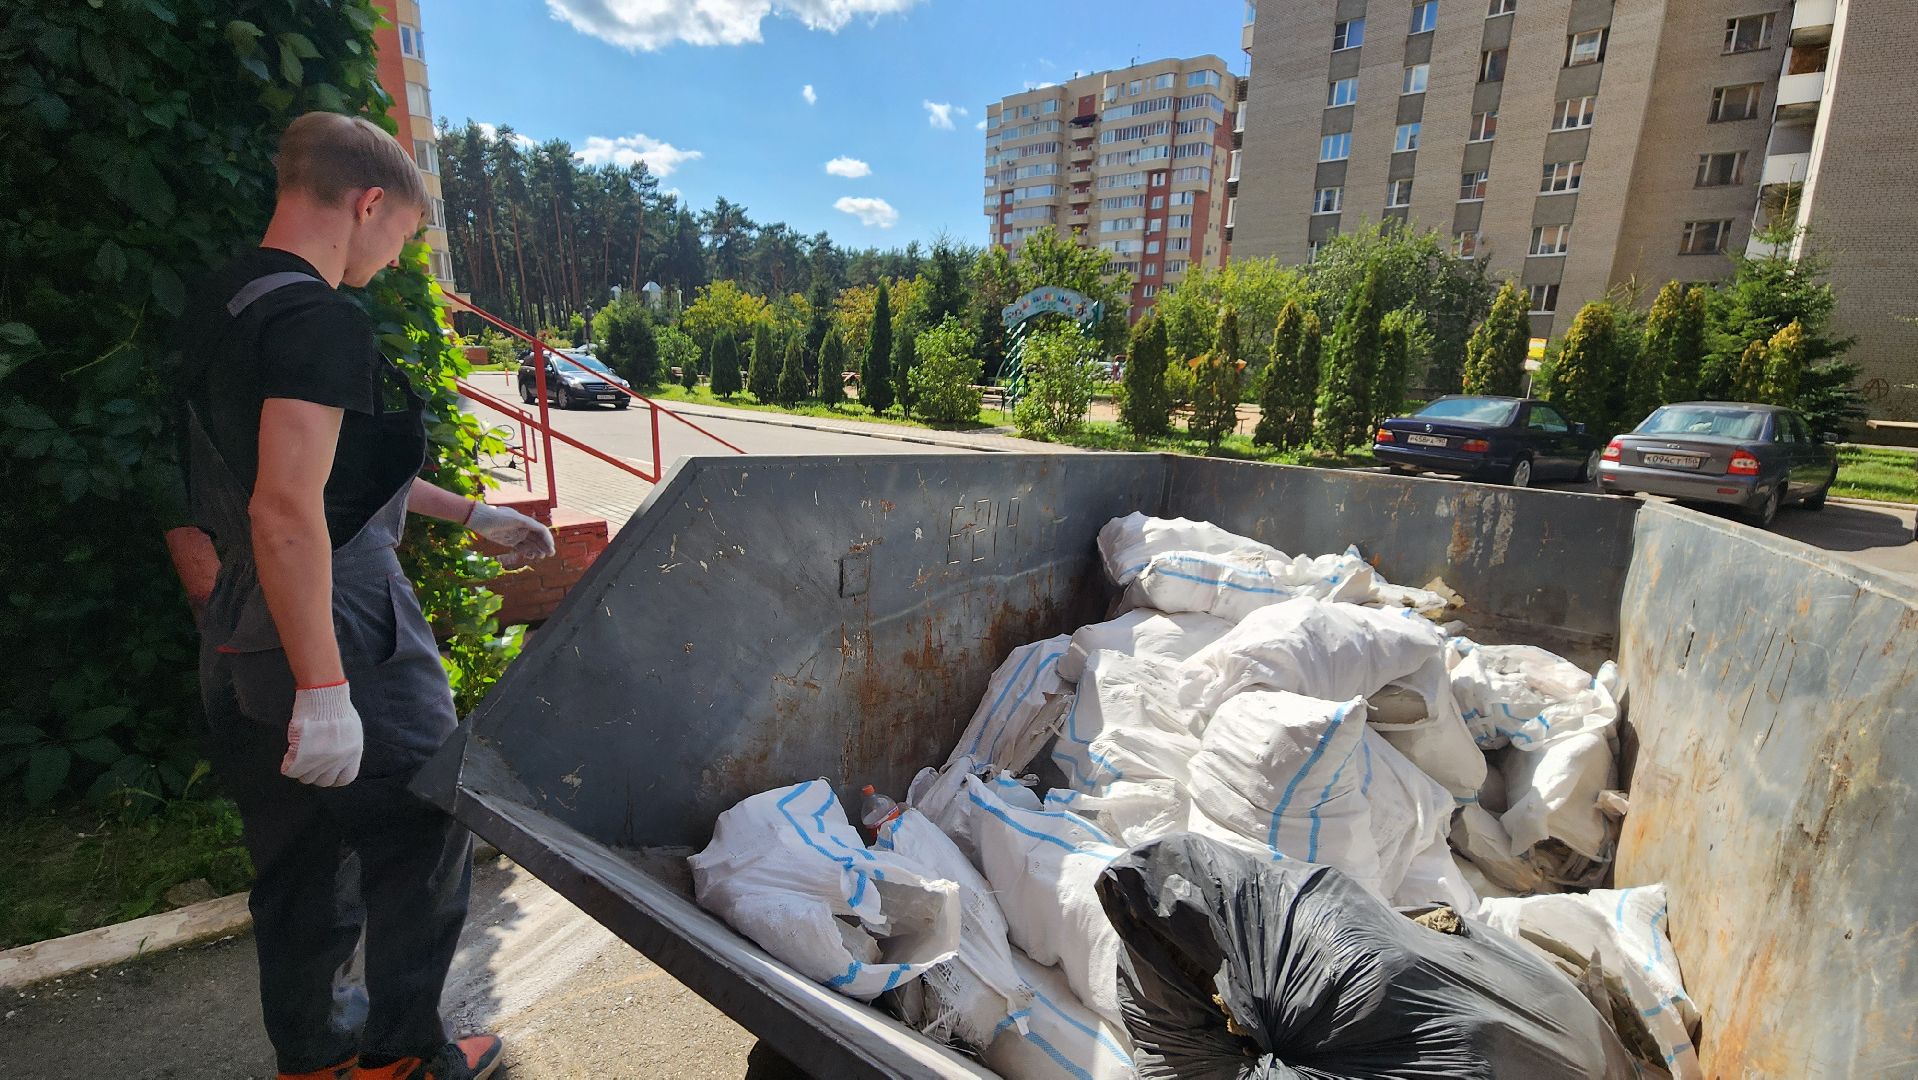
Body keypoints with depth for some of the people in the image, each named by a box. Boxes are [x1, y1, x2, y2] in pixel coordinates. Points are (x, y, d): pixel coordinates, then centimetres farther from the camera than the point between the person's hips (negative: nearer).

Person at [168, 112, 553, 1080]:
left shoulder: (219, 303, 13)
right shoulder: (319, 319, -19)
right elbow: (286, 508, -27)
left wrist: (470, 513, 24)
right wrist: (324, 690, -25)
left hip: (242, 639, 9)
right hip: (341, 636, -9)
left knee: (298, 851, 21)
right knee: (419, 841, 9)